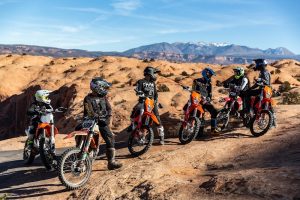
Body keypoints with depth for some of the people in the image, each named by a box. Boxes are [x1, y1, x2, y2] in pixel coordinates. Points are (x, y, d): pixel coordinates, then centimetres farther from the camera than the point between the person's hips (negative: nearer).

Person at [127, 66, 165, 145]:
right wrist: (140, 93, -28)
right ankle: (132, 124, -4)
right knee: (135, 110, -32)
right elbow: (137, 90, -7)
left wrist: (156, 100, 3)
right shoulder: (141, 82, 6)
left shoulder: (153, 83, 20)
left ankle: (161, 137, 2)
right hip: (143, 101, -3)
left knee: (157, 118, -6)